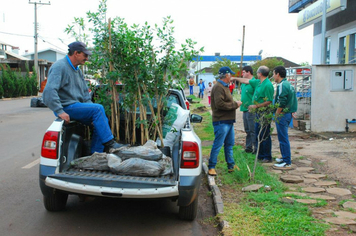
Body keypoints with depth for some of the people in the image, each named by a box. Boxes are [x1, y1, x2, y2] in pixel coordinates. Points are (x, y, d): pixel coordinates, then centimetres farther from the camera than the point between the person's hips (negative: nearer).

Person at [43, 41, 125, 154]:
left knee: (102, 120, -3)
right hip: (66, 107, -9)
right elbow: (49, 90, -24)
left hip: (77, 106, 9)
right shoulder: (59, 67, -12)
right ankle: (109, 143, -16)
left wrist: (90, 108, 10)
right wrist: (60, 111, -28)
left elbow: (85, 92, 25)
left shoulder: (77, 70, 18)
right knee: (98, 109, -23)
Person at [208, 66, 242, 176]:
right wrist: (235, 104, -16)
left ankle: (231, 165, 24)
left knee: (230, 144, 15)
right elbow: (220, 104, -25)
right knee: (217, 145, -5)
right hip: (221, 121, -10)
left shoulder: (225, 86, 19)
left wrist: (235, 103, 4)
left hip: (228, 121, 10)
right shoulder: (218, 87, -15)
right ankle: (211, 167, 3)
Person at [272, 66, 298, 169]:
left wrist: (277, 114, -14)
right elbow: (291, 100, 18)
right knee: (283, 138, 20)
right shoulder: (289, 84, 14)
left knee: (283, 138, -5)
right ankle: (285, 157, 30)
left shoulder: (281, 85, -17)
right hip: (289, 113, 10)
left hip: (283, 114, -10)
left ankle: (287, 162, -2)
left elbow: (282, 102, -23)